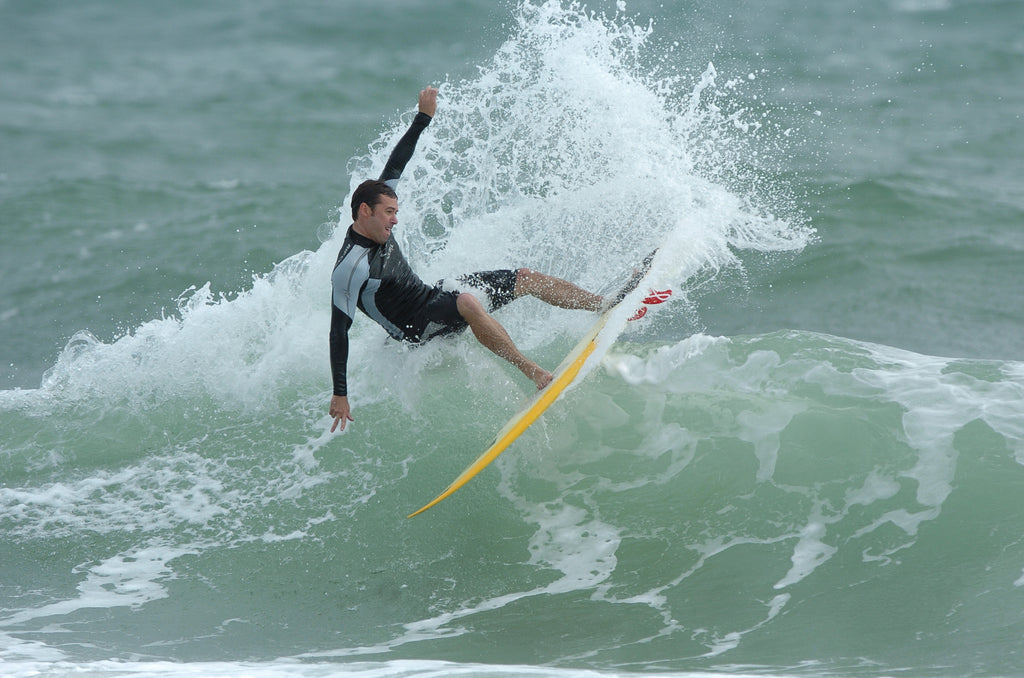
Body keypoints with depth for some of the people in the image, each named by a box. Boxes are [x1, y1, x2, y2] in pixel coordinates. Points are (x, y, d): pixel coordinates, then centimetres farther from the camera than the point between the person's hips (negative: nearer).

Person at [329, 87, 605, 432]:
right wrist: (339, 395, -27)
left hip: (431, 297, 10)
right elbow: (338, 330, -25)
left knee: (526, 278, 7)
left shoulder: (374, 217, -3)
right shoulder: (351, 268, -27)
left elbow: (394, 167, 10)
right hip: (417, 327, -10)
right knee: (467, 302, -40)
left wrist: (423, 118, 9)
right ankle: (535, 373, -40)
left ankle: (608, 303, 13)